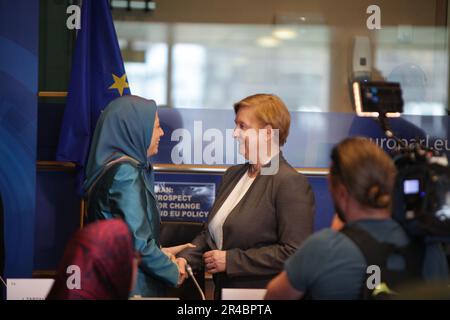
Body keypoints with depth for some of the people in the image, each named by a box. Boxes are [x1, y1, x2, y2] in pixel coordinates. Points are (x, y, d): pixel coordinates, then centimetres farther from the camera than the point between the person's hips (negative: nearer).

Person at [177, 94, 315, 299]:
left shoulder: (291, 183, -15)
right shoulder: (233, 175, 10)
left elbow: (294, 253, -21)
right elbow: (211, 232, 16)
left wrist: (231, 260, -18)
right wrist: (186, 259, -3)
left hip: (265, 293, -7)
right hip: (224, 290, 7)